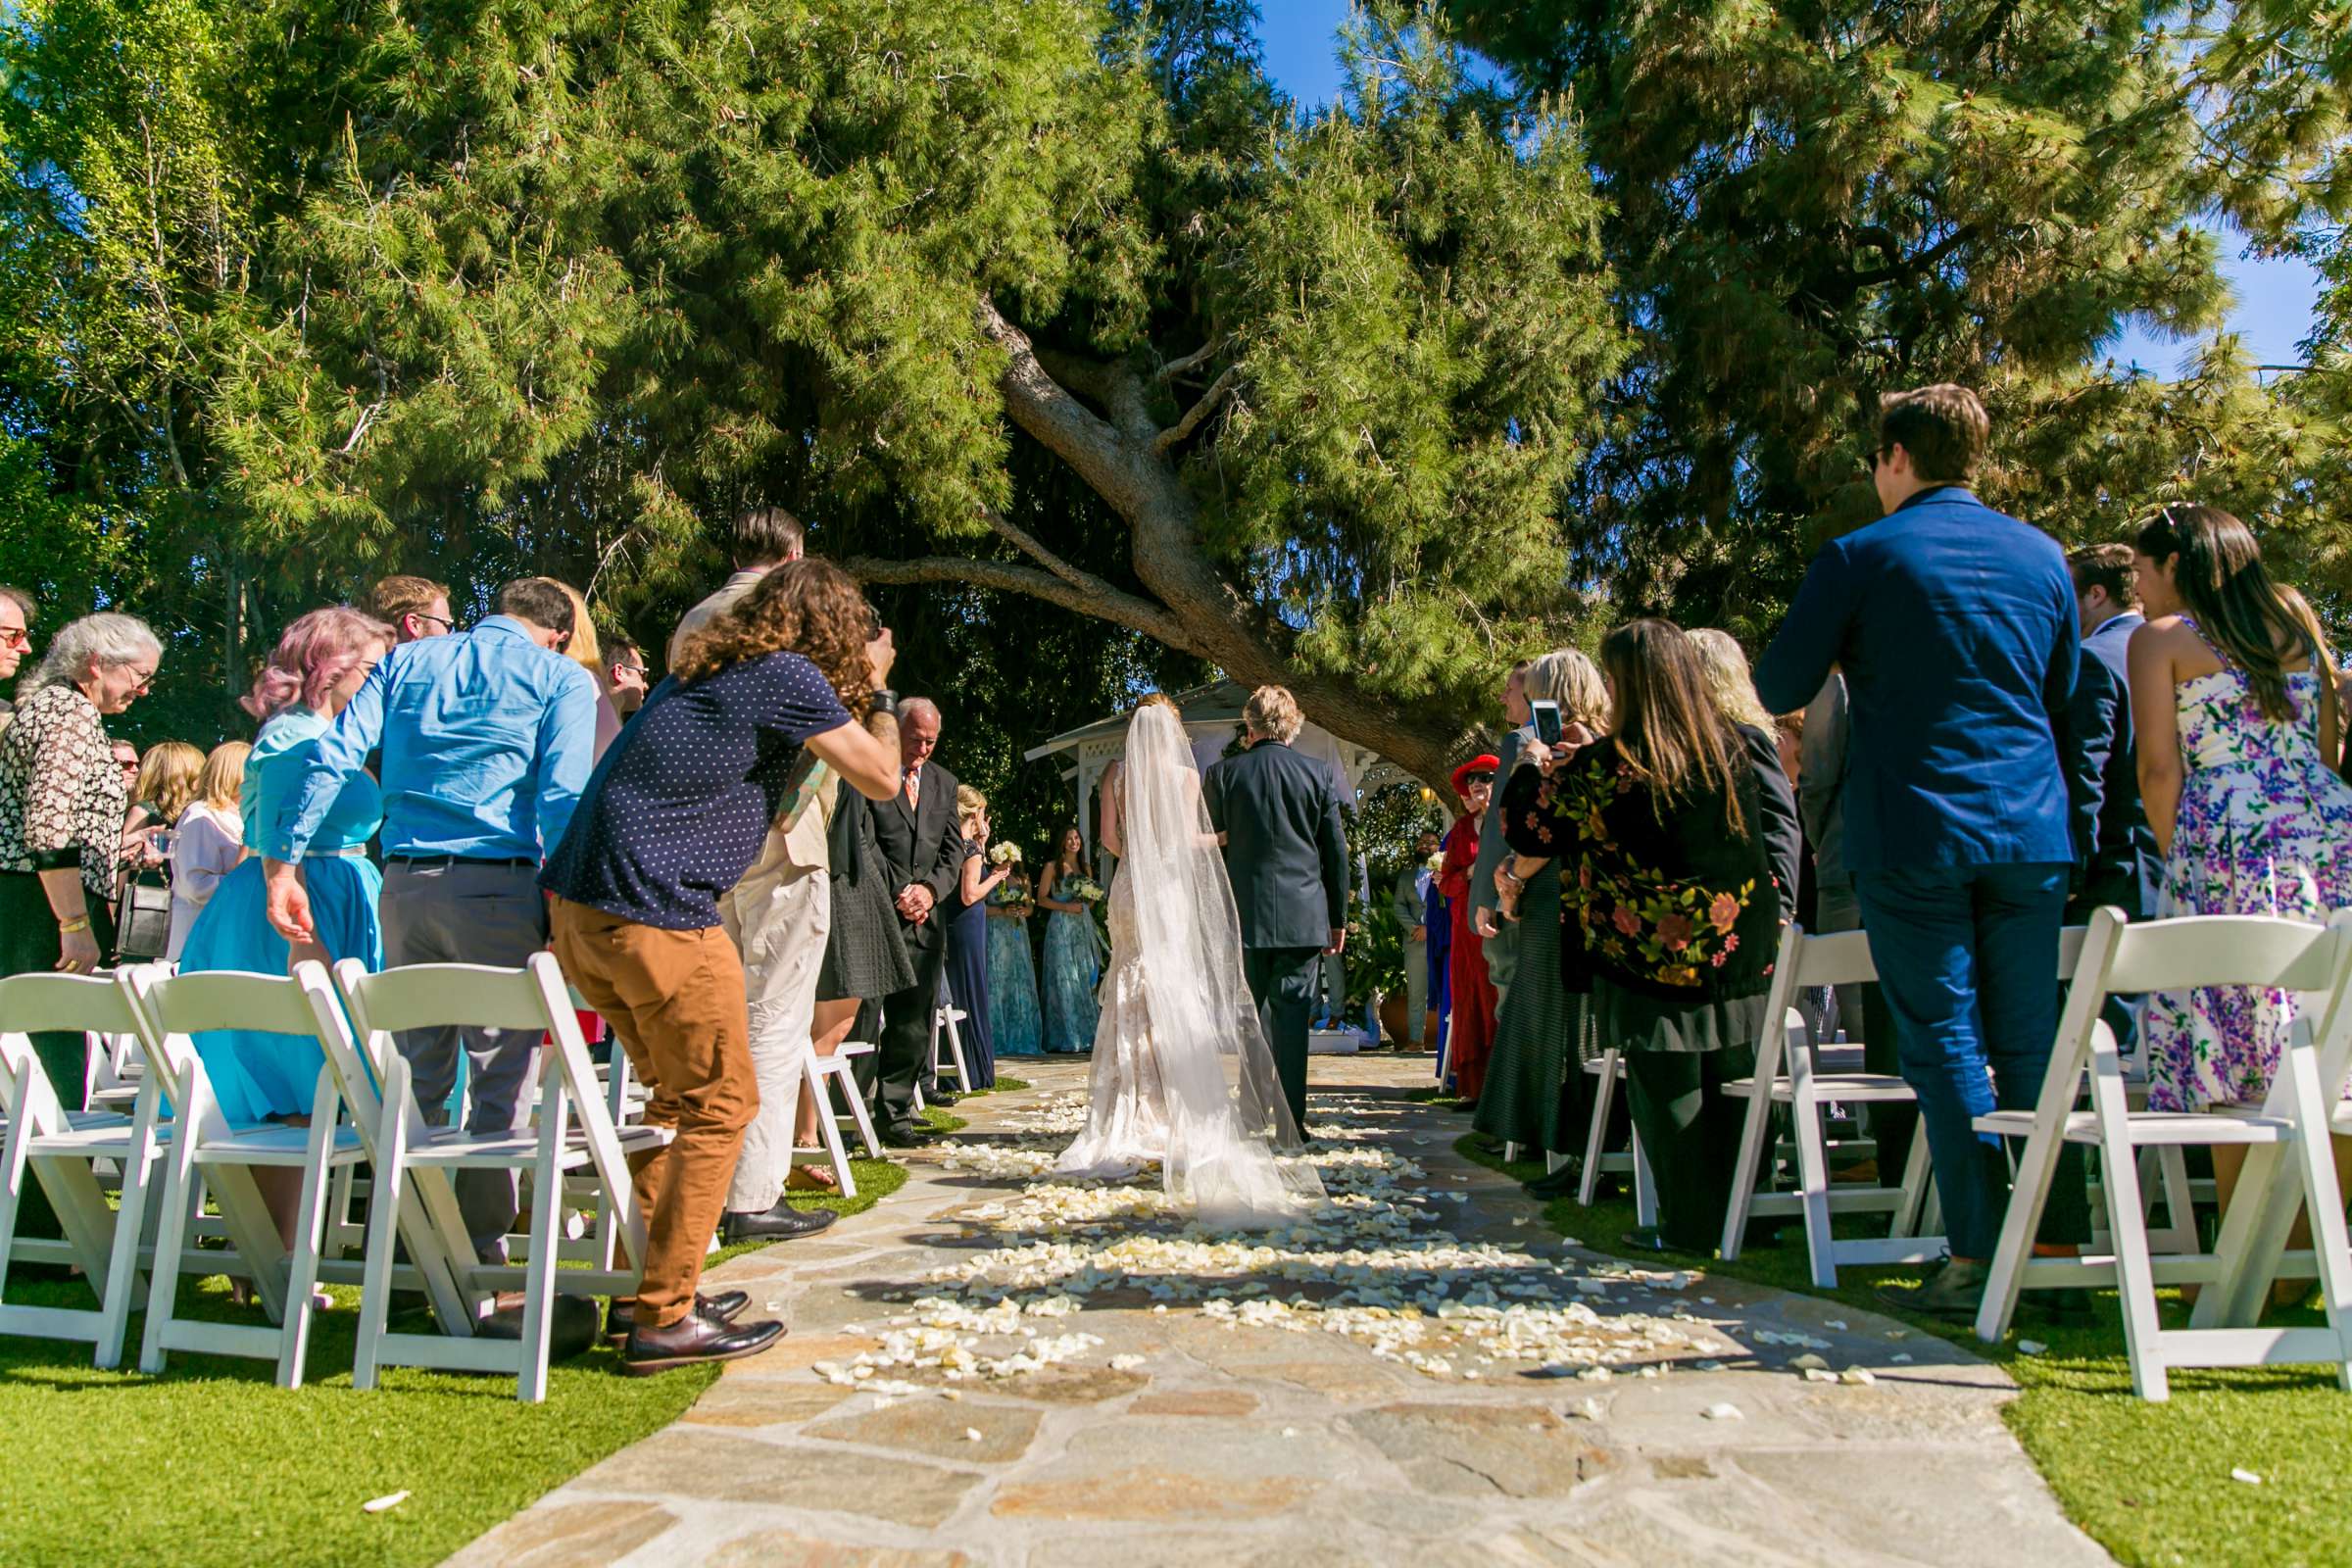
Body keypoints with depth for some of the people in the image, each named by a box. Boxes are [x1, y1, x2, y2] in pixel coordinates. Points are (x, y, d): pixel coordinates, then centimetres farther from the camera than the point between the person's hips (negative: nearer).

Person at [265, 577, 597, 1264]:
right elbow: (562, 796, -8)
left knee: (418, 1071, 14)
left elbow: (330, 757, 6)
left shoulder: (406, 661, 16)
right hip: (498, 882, -4)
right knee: (501, 1073, 2)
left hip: (405, 879, 5)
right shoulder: (561, 677, 4)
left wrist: (284, 864, 3)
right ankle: (480, 1247, 5)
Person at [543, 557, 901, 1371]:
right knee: (720, 1105, 3)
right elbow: (881, 778, 0)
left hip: (576, 905, 9)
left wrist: (853, 694, 30)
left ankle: (642, 1283, 29)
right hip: (656, 917, -9)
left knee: (679, 1095, 21)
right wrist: (865, 692, 17)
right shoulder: (786, 675, -6)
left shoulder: (706, 668, 19)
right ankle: (663, 1319, 7)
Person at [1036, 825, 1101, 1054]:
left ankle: (1085, 1037, 8)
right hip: (1061, 926, -5)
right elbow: (1041, 899, -3)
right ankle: (1064, 1041, -5)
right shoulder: (1052, 867, 1)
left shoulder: (1085, 867, 16)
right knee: (1064, 980, -8)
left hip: (1084, 925, 5)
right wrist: (1066, 906, -15)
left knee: (1085, 980, 3)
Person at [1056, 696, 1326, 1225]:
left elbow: (1109, 836, 1)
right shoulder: (1184, 774, -2)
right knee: (1177, 1005, 1)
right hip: (1170, 889, -3)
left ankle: (1120, 1127, 8)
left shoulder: (1117, 775, 6)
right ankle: (1183, 1123, 2)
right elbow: (1186, 837, -8)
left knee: (1131, 1004, 8)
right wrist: (1226, 835, 9)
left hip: (1130, 890, 3)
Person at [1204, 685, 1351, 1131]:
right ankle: (1292, 1117, 4)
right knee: (1292, 1011, 3)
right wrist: (1338, 918, 13)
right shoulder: (1317, 775, 3)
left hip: (1246, 914, 0)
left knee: (1251, 1011, 9)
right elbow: (1337, 852, 5)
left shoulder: (1224, 773, 0)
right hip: (1303, 915, 1)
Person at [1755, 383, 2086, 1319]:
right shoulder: (2043, 556, 10)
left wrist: (1855, 657, 18)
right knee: (2031, 1042, 10)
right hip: (2031, 832, 4)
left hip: (1912, 837, -4)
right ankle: (2060, 1250, 14)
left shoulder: (1858, 559, -4)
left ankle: (1977, 1261, 2)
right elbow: (2062, 691, 20)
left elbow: (1778, 688, -1)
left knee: (1944, 1042, 0)